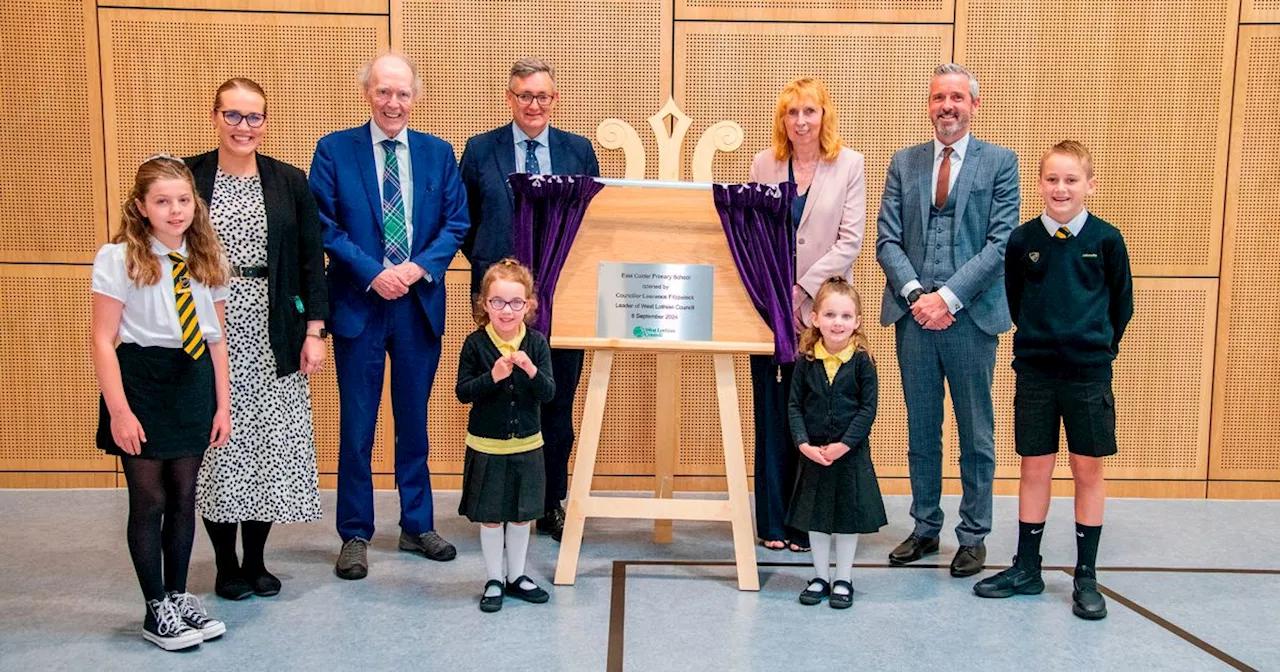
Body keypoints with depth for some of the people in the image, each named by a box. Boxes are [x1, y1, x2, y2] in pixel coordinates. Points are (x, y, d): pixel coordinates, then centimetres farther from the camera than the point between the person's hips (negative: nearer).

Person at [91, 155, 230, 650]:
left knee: (183, 498, 12)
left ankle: (179, 597, 27)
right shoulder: (118, 258, -8)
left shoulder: (207, 260, 5)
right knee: (149, 500, 4)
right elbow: (103, 341, -9)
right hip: (139, 381, -4)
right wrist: (118, 410, -13)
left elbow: (217, 339, 8)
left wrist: (223, 404, 6)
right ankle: (157, 610, 18)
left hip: (193, 382, 4)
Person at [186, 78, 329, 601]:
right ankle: (226, 564, 19)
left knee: (271, 444, 4)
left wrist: (314, 330, -1)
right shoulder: (186, 178, 2)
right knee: (215, 442, 3)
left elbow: (311, 261, 6)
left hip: (273, 335, 1)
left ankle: (256, 560, 20)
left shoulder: (290, 182, 6)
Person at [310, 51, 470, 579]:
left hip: (420, 305, 2)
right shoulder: (334, 150, 0)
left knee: (414, 421, 12)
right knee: (356, 426, 5)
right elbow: (324, 226, -5)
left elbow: (457, 222, 3)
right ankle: (355, 535, 18)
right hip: (357, 305, -2)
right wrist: (373, 273, -15)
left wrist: (417, 268, -11)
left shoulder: (438, 153, 7)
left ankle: (417, 526, 26)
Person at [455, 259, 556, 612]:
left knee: (522, 514, 13)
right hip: (486, 446, -2)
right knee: (490, 516, 9)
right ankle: (494, 580, 25)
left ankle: (516, 576, 31)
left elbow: (549, 393, -8)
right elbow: (463, 392, -11)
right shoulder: (475, 343, -9)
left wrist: (532, 371, -28)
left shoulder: (536, 343, -5)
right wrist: (493, 377, -27)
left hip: (527, 445, 2)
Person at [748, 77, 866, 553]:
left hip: (821, 307, -1)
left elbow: (849, 241, -4)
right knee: (772, 415, 6)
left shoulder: (850, 164, 2)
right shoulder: (763, 164, 8)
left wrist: (802, 289, -12)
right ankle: (772, 522, 17)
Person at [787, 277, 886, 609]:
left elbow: (868, 409, -9)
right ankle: (821, 576, 28)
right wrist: (804, 444, -13)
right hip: (813, 452, 2)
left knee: (849, 515, 8)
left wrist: (844, 445, -16)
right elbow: (794, 405, -1)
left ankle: (843, 579, 24)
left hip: (851, 452, -2)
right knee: (814, 515, 12)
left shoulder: (862, 360, -8)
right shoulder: (806, 360, -3)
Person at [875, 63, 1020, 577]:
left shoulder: (1000, 163, 3)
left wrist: (949, 297, -15)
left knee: (976, 433, 7)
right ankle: (925, 528, 25)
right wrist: (914, 294, -11)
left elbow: (1001, 242, -6)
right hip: (914, 314, 3)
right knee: (921, 430, 11)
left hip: (971, 317, -2)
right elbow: (887, 240, 4)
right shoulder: (904, 163, 10)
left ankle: (973, 536, 21)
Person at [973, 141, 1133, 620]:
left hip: (1089, 373, -1)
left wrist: (1100, 344, 9)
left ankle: (1086, 578, 18)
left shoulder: (1106, 239, -3)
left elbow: (1122, 303, 7)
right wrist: (1039, 336, 11)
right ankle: (1026, 569, 20)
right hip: (1035, 371, 1)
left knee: (1088, 470, 6)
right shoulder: (1023, 240, -1)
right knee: (1035, 469, 8)